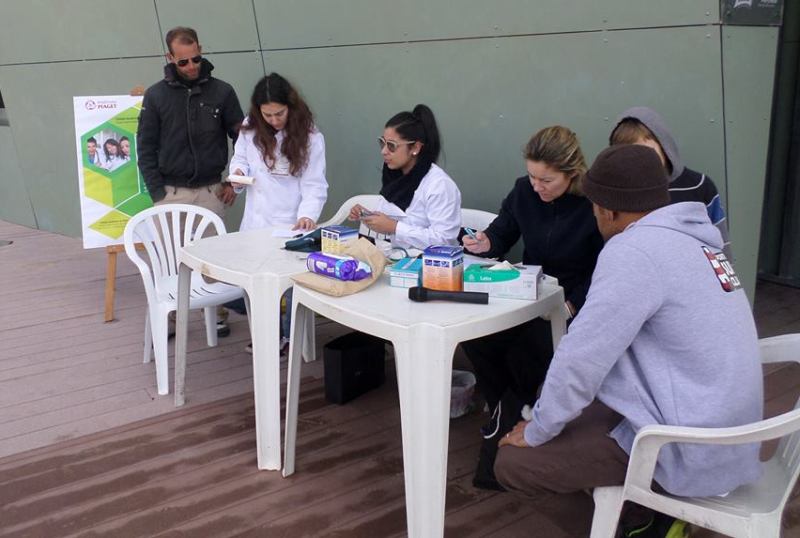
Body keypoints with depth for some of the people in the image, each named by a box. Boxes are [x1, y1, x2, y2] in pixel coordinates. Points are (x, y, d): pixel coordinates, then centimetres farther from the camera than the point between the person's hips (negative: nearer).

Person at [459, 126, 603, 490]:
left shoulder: (595, 204, -16)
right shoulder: (524, 191, -1)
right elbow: (502, 232, 12)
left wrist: (572, 305, -23)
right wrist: (486, 243, -12)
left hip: (573, 305, -5)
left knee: (524, 347, -29)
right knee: (473, 333, -19)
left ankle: (508, 417, 2)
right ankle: (507, 412, 4)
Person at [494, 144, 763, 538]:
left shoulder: (634, 249, -21)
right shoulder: (689, 239, 8)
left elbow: (580, 359, -21)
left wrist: (535, 433, -5)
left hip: (689, 452, -9)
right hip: (723, 432, 9)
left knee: (512, 462, -3)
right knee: (561, 410, 21)